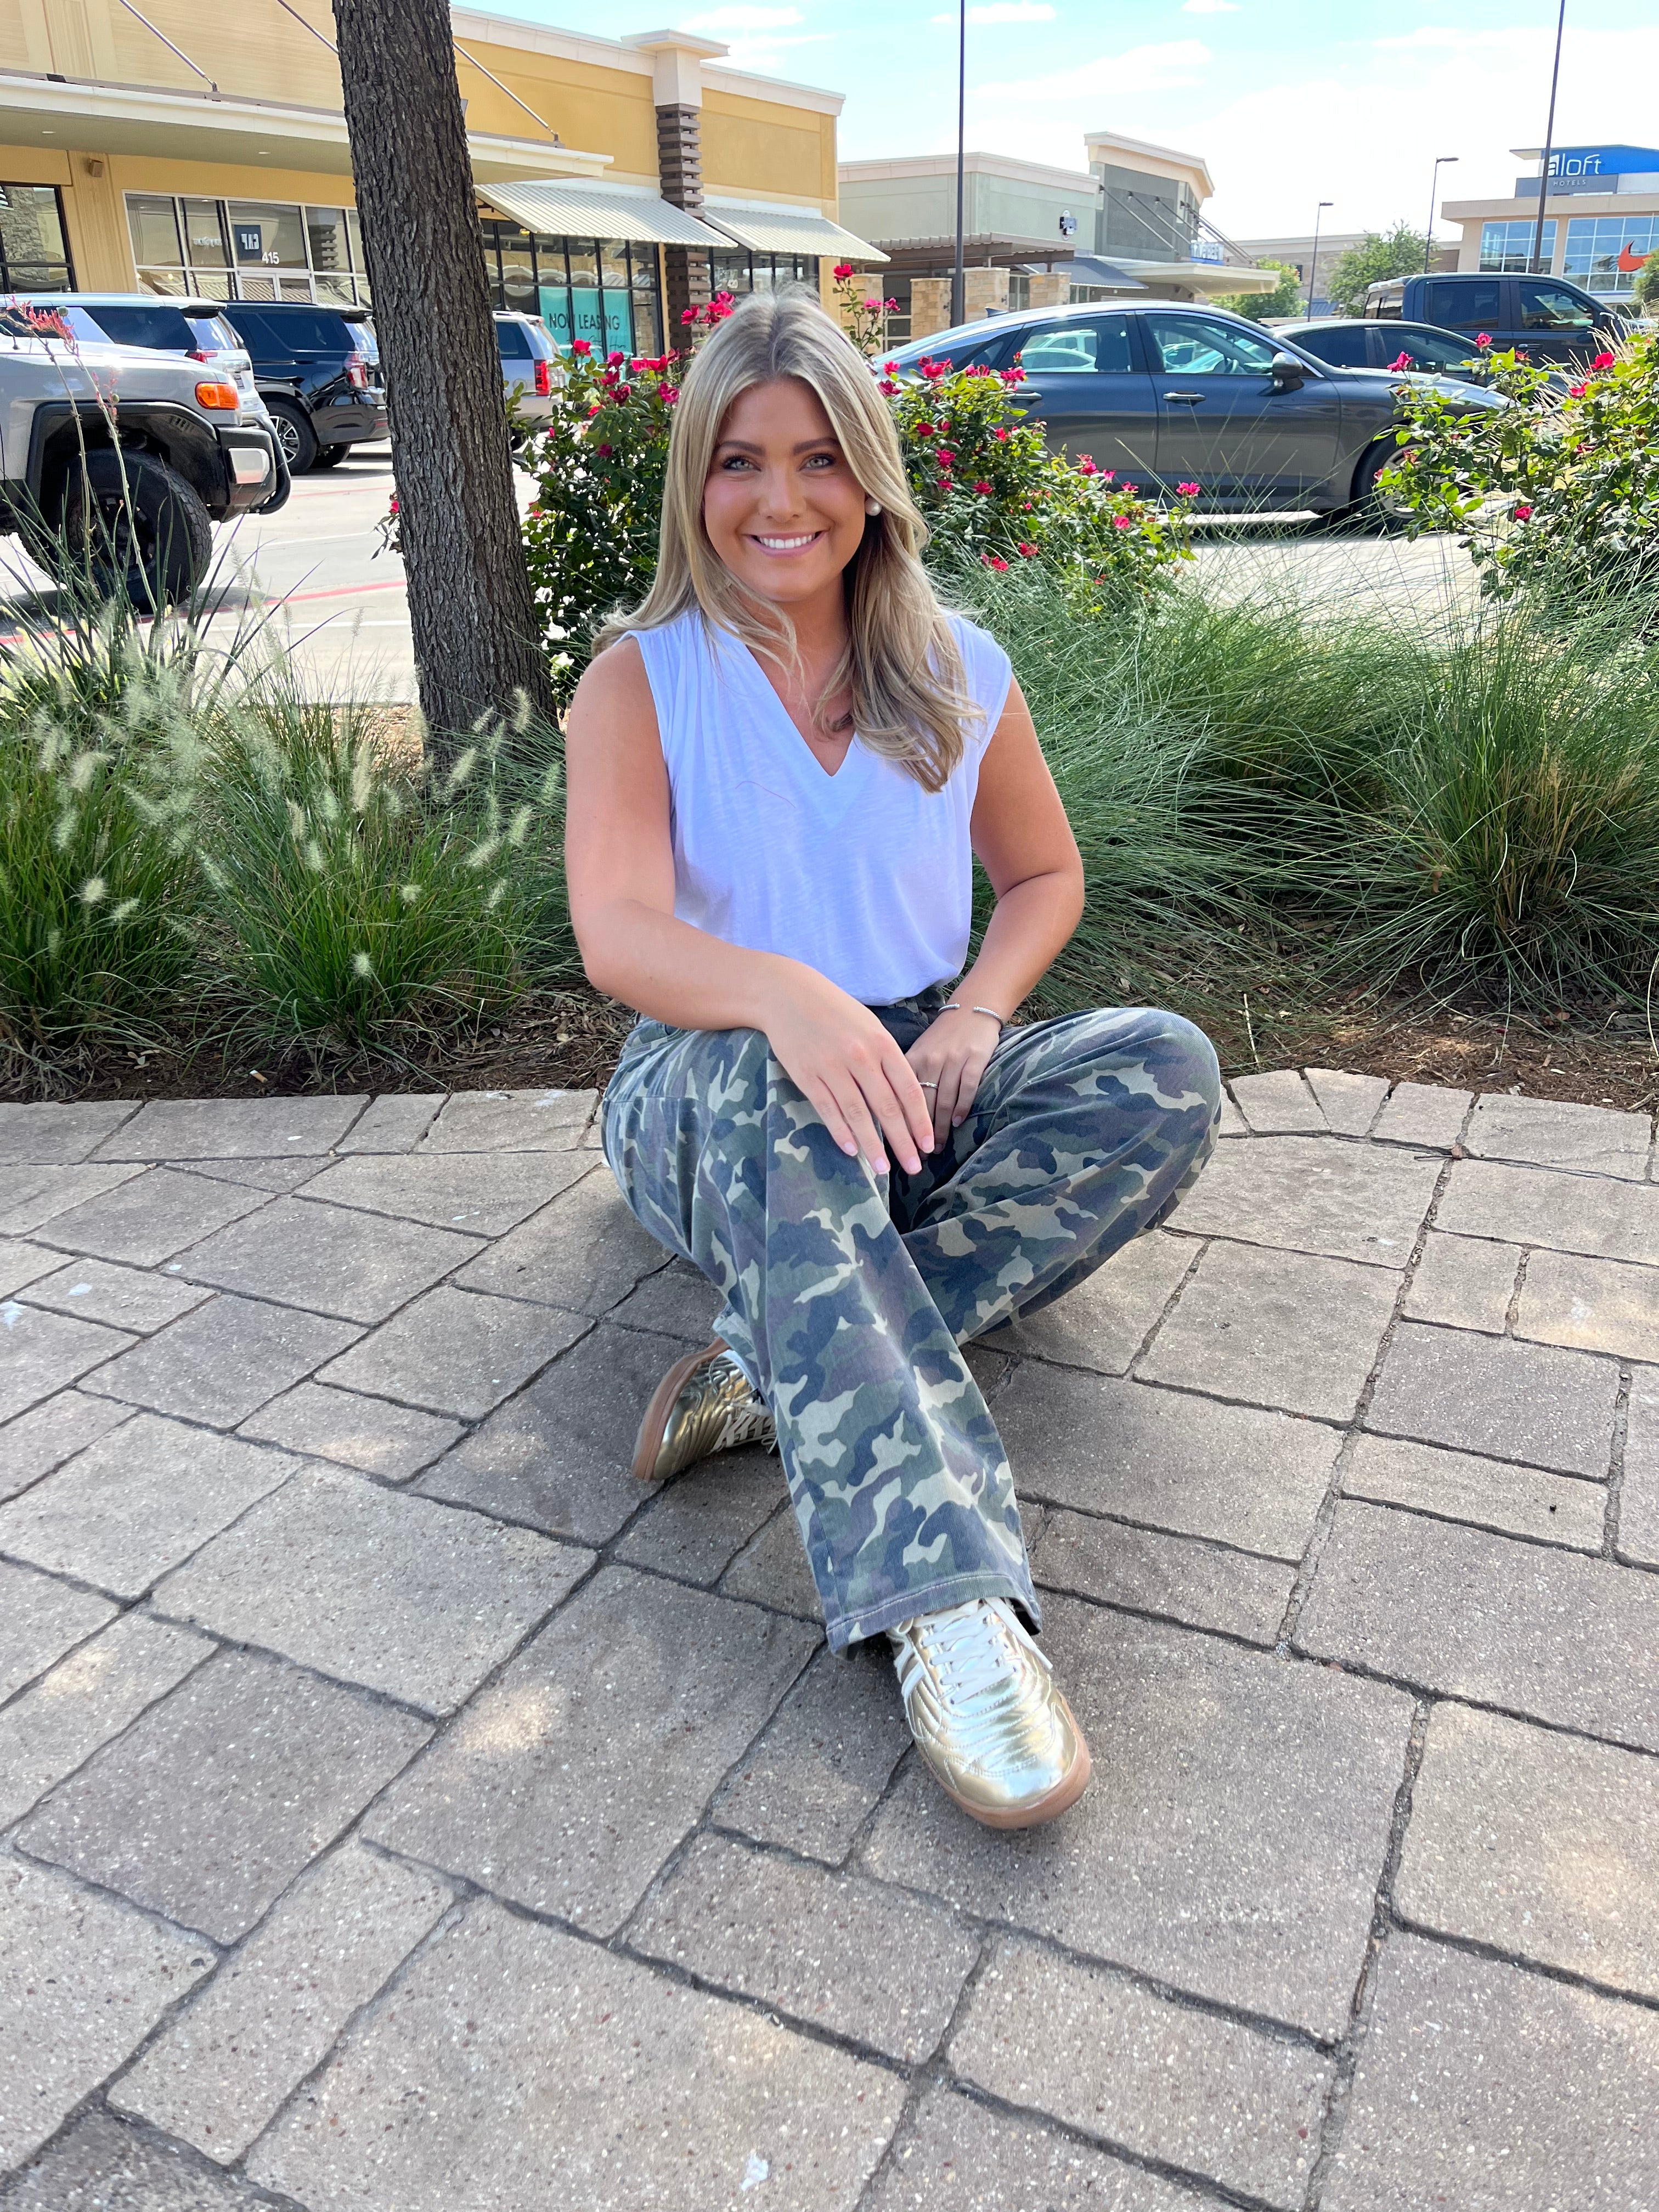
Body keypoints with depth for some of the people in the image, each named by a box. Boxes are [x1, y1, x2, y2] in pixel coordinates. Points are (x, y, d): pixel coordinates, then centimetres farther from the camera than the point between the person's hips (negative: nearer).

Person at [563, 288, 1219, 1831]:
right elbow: (618, 934, -18)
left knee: (1165, 1073, -22)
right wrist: (783, 994, -41)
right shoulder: (641, 682, -3)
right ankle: (941, 1590, -45)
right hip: (708, 1108, -3)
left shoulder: (957, 676, 6)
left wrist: (974, 1017, -7)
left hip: (915, 1091, 4)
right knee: (769, 1079, -38)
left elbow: (1045, 874, 15)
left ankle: (782, 1368, -28)